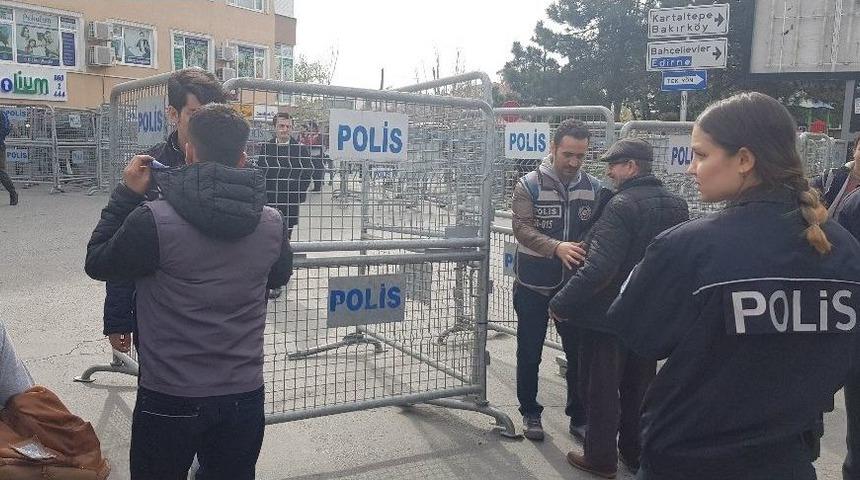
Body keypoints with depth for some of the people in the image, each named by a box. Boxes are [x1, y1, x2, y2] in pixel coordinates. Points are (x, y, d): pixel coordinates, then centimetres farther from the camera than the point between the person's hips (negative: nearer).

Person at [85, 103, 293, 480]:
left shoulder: (154, 220, -20)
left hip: (170, 397, -2)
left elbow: (97, 263, -2)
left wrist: (126, 194, 2)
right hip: (244, 395, 3)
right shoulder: (272, 224, -8)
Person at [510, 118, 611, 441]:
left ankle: (579, 417, 28)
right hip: (534, 286, -2)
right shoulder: (529, 186, -7)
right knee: (529, 354, 10)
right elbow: (523, 228, -18)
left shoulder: (595, 189, 2)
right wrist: (558, 248, -35)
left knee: (580, 353, 11)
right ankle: (530, 412, 28)